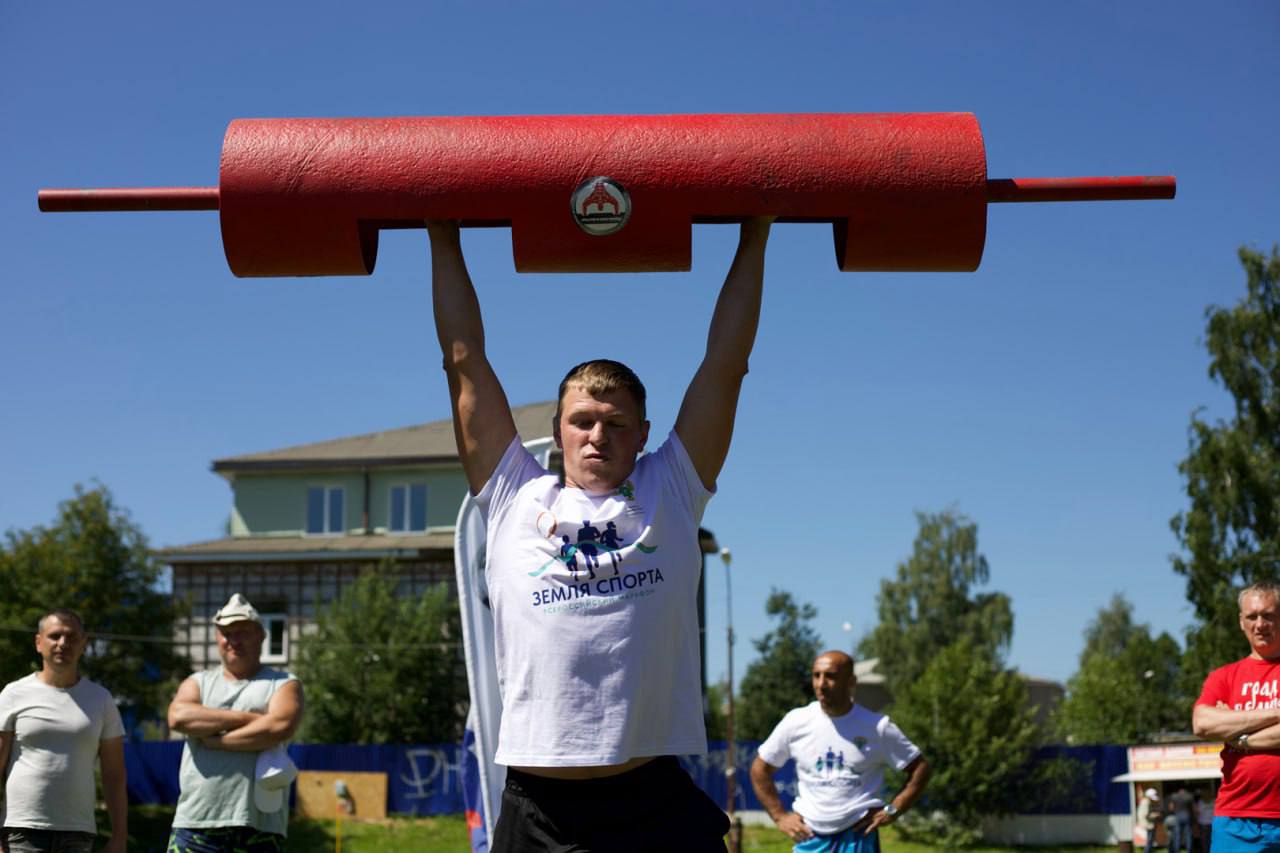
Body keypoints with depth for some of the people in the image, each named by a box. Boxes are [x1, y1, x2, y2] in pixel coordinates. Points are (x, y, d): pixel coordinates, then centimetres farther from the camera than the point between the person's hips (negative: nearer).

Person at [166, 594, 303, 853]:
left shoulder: (282, 684, 10)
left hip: (259, 821, -1)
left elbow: (280, 727, -12)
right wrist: (246, 718, -9)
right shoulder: (198, 683, 18)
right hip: (197, 819, 1)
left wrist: (216, 739, -8)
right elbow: (178, 717, -5)